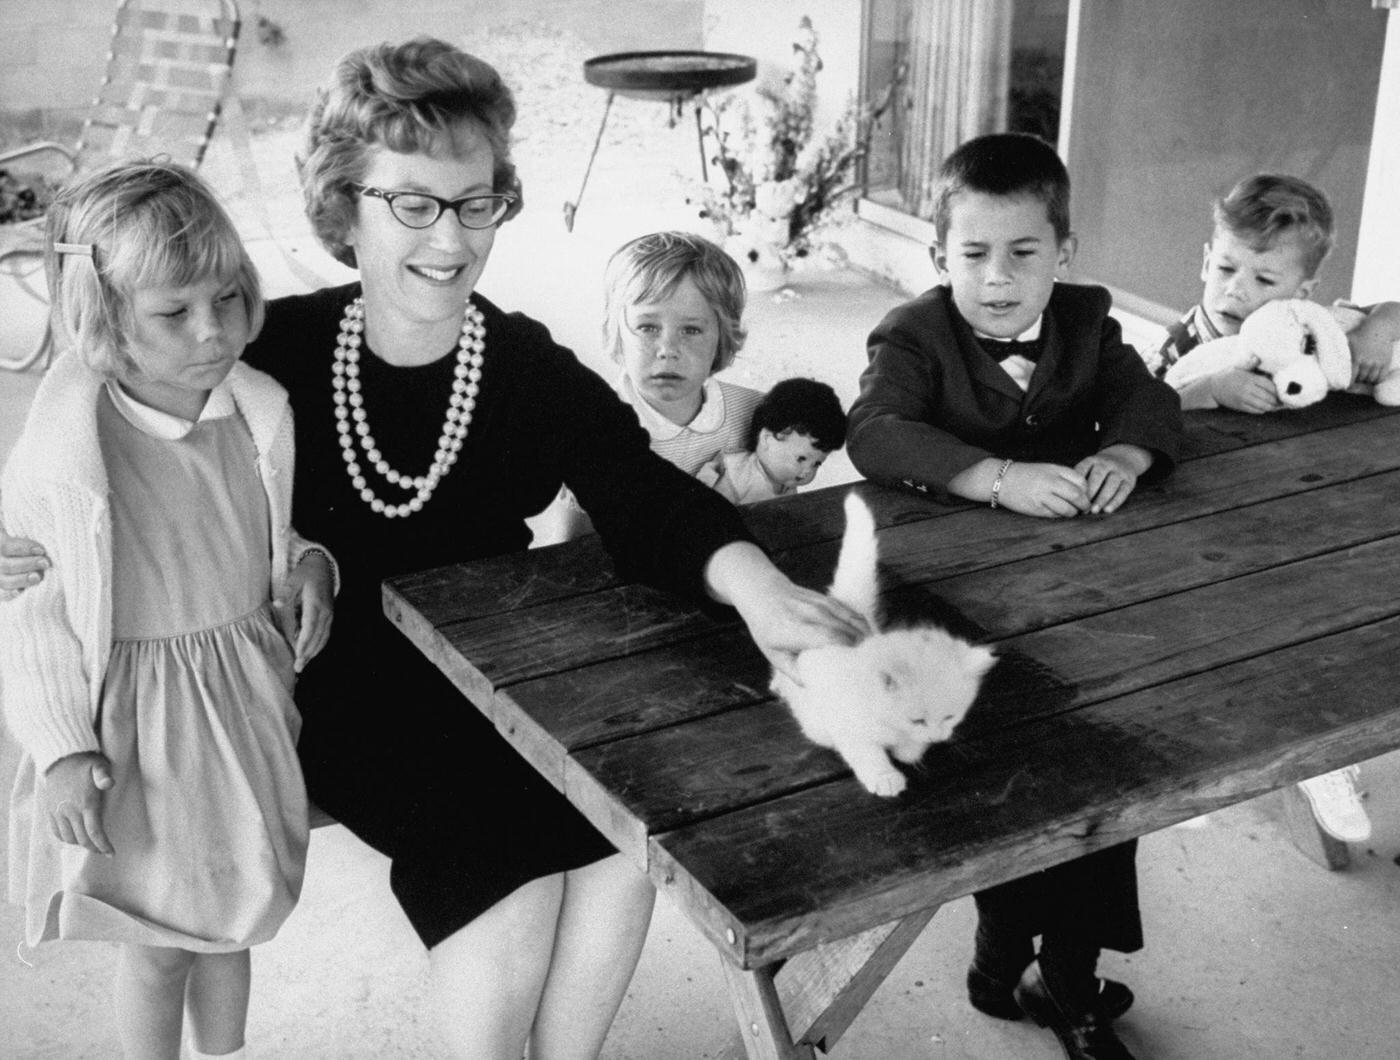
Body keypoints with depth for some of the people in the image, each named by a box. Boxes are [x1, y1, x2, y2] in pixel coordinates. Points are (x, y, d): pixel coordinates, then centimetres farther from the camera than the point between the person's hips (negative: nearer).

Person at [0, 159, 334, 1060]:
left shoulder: (260, 419, -8)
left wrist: (308, 572, -8)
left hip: (248, 705, 4)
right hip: (139, 725, -4)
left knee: (231, 918, 23)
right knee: (158, 944, 14)